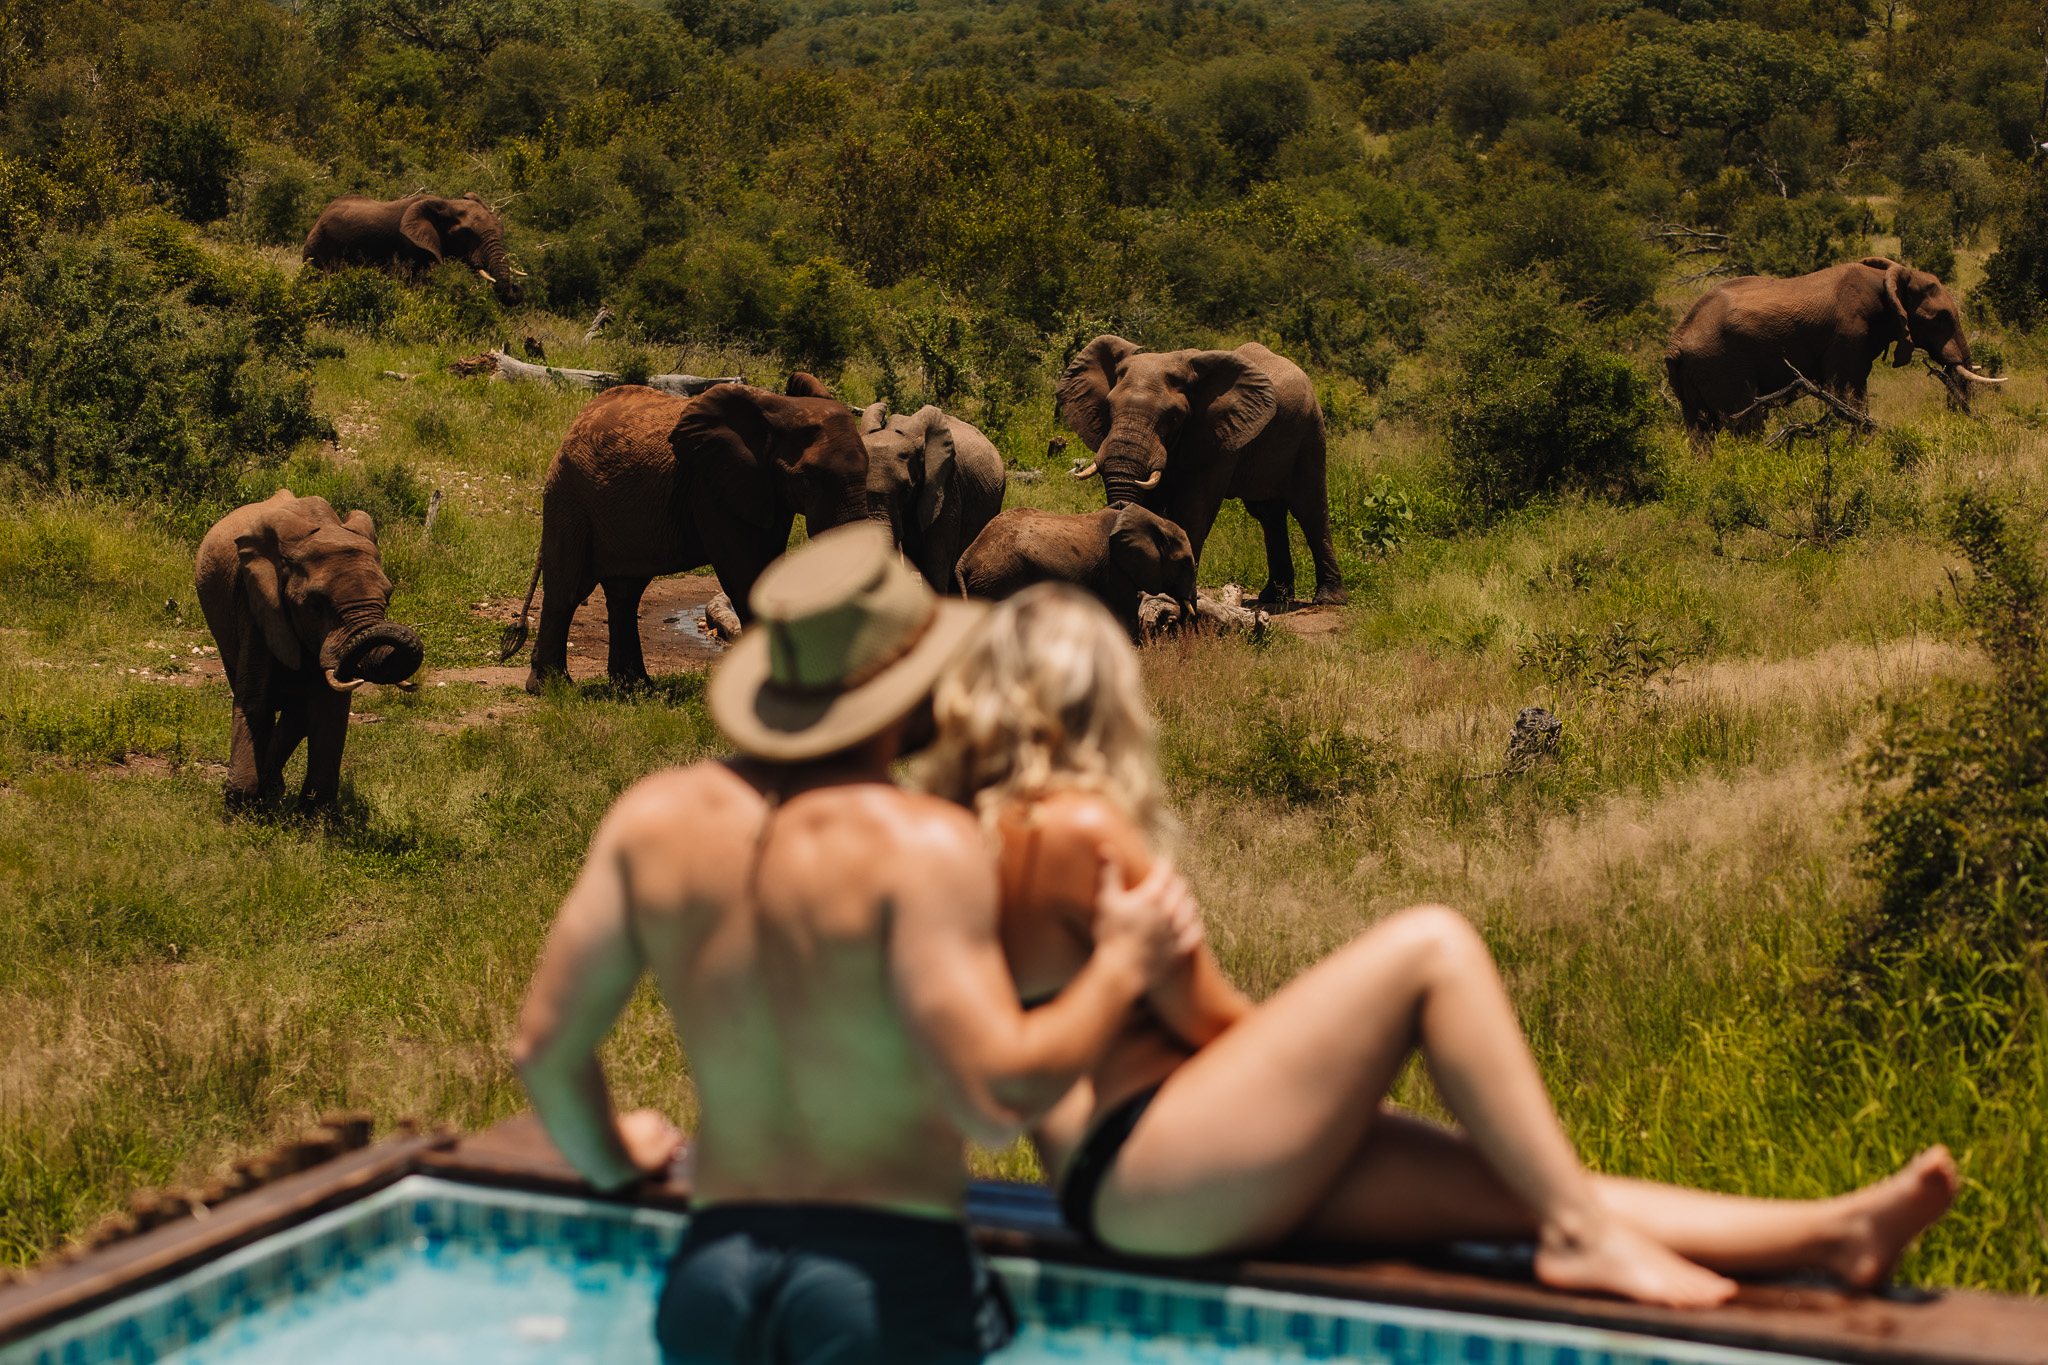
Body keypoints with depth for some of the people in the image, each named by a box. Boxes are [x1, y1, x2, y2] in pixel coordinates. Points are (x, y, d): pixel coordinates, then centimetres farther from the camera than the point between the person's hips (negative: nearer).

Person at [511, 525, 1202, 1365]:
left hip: (713, 1262, 6)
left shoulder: (656, 819, 4)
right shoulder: (923, 845, -13)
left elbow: (544, 1045, 9)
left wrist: (608, 1158, 29)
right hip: (890, 1279, -5)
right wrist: (1123, 965, -4)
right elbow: (998, 1097, -18)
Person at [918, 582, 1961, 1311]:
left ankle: (1829, 1234, -5)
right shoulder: (1082, 825, -11)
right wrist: (1336, 1042, 9)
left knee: (1503, 1180, 0)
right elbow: (1204, 1017, -7)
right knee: (1431, 946, -13)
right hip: (1148, 1166, -9)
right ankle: (1583, 1232, -12)